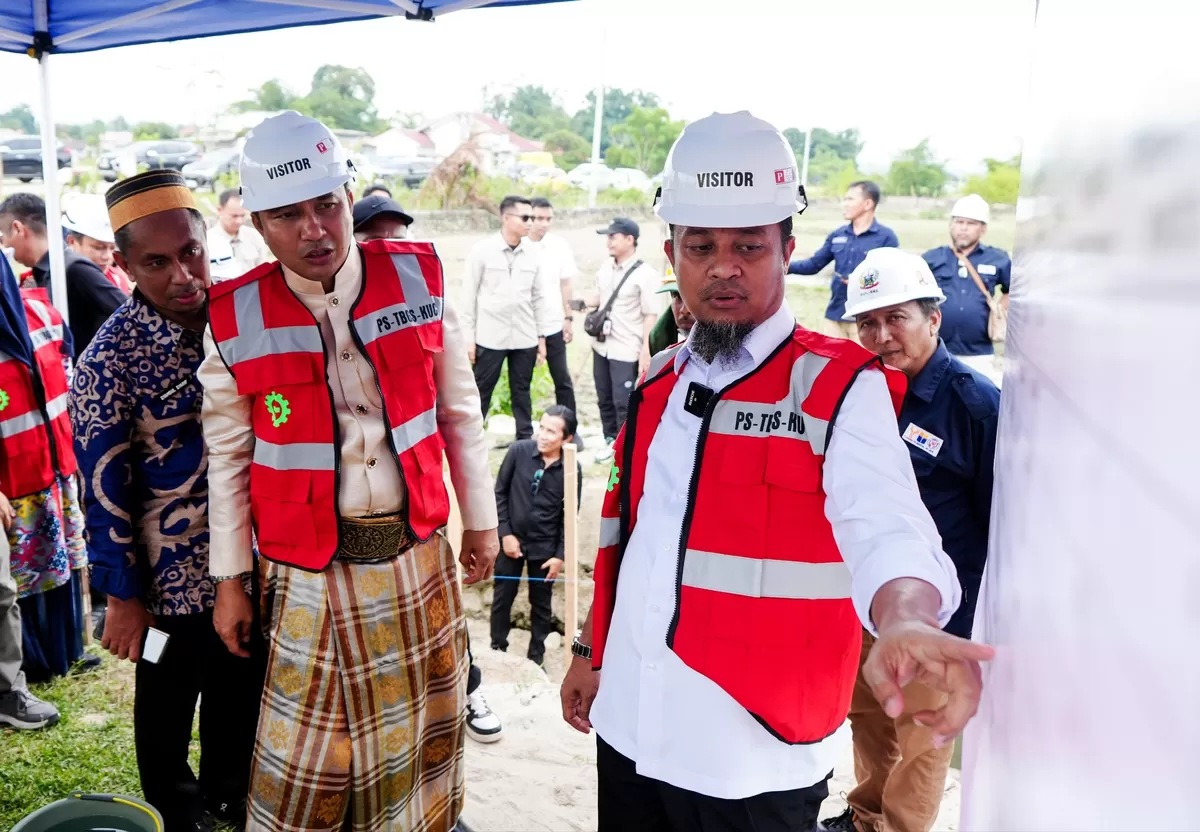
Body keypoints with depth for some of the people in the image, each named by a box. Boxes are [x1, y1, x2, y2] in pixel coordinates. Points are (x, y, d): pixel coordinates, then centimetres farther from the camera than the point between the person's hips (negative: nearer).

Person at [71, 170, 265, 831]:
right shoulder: (110, 358, -18)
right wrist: (123, 594, -9)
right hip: (172, 571, -4)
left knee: (243, 688, 23)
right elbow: (104, 486, -13)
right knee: (168, 707, 17)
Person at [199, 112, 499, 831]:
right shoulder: (237, 320, -7)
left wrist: (481, 521, 7)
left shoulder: (419, 279, -4)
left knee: (424, 725, 20)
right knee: (308, 748, 10)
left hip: (419, 560, 2)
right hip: (309, 575, -2)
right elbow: (228, 460, 1)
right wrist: (230, 580, 3)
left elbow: (460, 414, 3)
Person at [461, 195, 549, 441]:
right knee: (480, 392, 5)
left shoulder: (534, 252, 4)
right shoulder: (482, 250, -6)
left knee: (522, 392, 12)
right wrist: (468, 338, -6)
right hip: (490, 337, -3)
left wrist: (541, 336, 8)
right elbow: (469, 296, -4)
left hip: (525, 338, 3)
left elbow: (538, 296, 9)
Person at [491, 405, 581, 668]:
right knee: (502, 598, 14)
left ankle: (536, 658, 32)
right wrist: (505, 533, -8)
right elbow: (500, 493, -4)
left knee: (541, 604, 15)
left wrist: (561, 555, -5)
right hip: (512, 540, 0)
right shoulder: (518, 451, -13)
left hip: (545, 548, 0)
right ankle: (497, 651, 34)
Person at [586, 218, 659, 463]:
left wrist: (645, 351, -18)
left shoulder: (644, 274, -15)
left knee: (624, 402, -2)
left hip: (627, 350, -7)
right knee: (604, 398, 16)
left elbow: (651, 315, -14)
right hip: (602, 345, 7)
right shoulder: (605, 267, 5)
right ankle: (611, 440, 32)